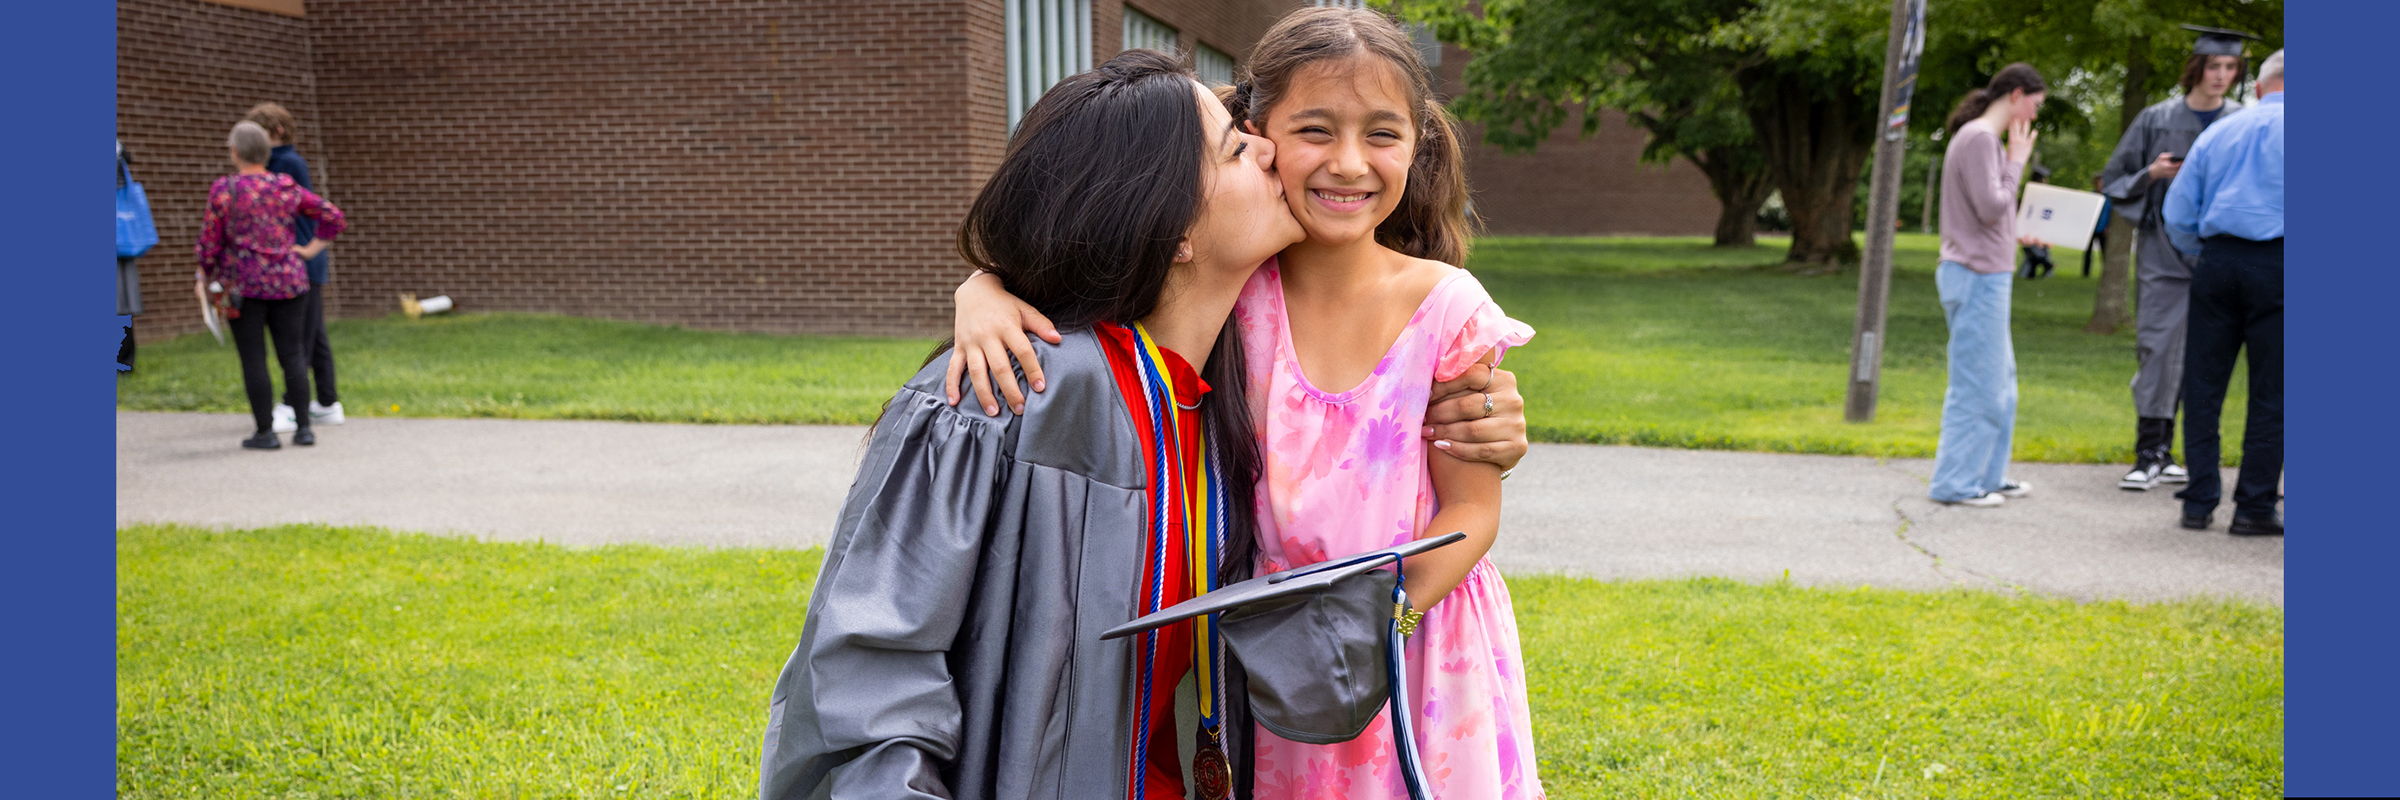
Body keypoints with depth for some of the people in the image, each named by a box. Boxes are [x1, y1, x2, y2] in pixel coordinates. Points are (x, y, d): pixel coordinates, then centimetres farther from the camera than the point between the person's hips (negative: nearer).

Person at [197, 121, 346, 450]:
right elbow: (333, 216, 6)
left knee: (254, 359, 2)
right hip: (288, 281, 3)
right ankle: (303, 427, 8)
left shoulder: (224, 189, -7)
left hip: (243, 284, -3)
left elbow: (210, 241, -5)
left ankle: (265, 432, 3)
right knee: (291, 355, 7)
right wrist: (312, 249, 13)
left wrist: (204, 278, 8)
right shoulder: (287, 187, 4)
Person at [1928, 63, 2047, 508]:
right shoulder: (1979, 138, -14)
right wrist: (2017, 162, -10)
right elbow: (1991, 208, -20)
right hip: (1977, 276, -11)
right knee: (1977, 383, -5)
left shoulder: (1985, 137, 17)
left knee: (2001, 380, 17)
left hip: (1985, 276, 11)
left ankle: (1988, 476, 25)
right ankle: (1956, 483, 2)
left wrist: (2019, 235, 17)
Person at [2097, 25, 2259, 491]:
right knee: (2158, 349, -7)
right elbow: (2113, 180, 7)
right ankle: (2151, 455, -3)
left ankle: (2161, 452, 16)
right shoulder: (2158, 120, 3)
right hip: (2164, 254, -2)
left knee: (2200, 357, 6)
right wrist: (2151, 173, -11)